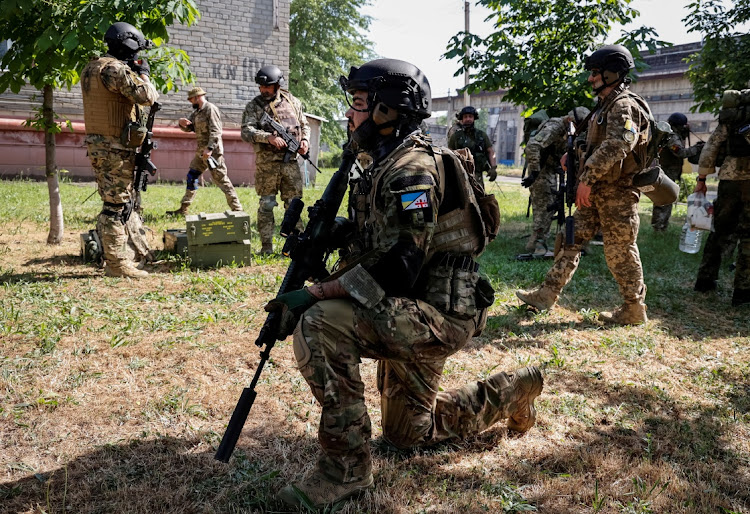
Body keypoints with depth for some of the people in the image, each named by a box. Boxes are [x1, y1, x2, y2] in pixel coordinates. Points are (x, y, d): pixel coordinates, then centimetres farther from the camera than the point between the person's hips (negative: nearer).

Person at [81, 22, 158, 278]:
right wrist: (143, 74, -1)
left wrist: (133, 73, 16)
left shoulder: (91, 68, 16)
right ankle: (117, 264, 2)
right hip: (115, 148, -10)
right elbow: (147, 96, -19)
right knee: (116, 205, -4)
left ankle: (136, 250, 27)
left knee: (125, 200, 18)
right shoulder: (115, 69, -16)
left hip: (98, 143, 10)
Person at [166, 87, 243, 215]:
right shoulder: (197, 111, 17)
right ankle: (183, 209, 19)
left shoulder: (211, 109, -11)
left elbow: (215, 131, -19)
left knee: (221, 179, -9)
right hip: (201, 151, 9)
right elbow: (189, 128, 19)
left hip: (212, 151, -9)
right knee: (191, 177, 11)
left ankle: (237, 209, -5)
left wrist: (210, 148, -28)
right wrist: (181, 122, -3)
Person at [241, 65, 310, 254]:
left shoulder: (293, 102, 10)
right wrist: (269, 137, -22)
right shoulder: (254, 105, 1)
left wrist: (305, 140, -1)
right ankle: (266, 246, 8)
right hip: (267, 162, -2)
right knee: (266, 204, 1)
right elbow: (246, 131, -9)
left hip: (291, 161, 2)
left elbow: (304, 125, 19)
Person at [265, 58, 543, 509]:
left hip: (435, 315, -10)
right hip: (409, 313, 10)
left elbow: (395, 267, -29)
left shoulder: (413, 170, -20)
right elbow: (371, 247, 15)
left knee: (320, 326, -29)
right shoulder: (387, 167, 11)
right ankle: (510, 393, 35)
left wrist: (316, 293, -27)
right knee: (408, 431, 22)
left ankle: (345, 467, -16)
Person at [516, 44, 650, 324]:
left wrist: (587, 178, -26)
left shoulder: (624, 105, -14)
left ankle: (634, 309, 11)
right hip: (597, 191, 10)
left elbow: (615, 147, -26)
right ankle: (547, 294, 11)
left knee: (620, 251, -2)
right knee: (572, 238, 7)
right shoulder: (605, 106, 18)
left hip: (617, 192, -10)